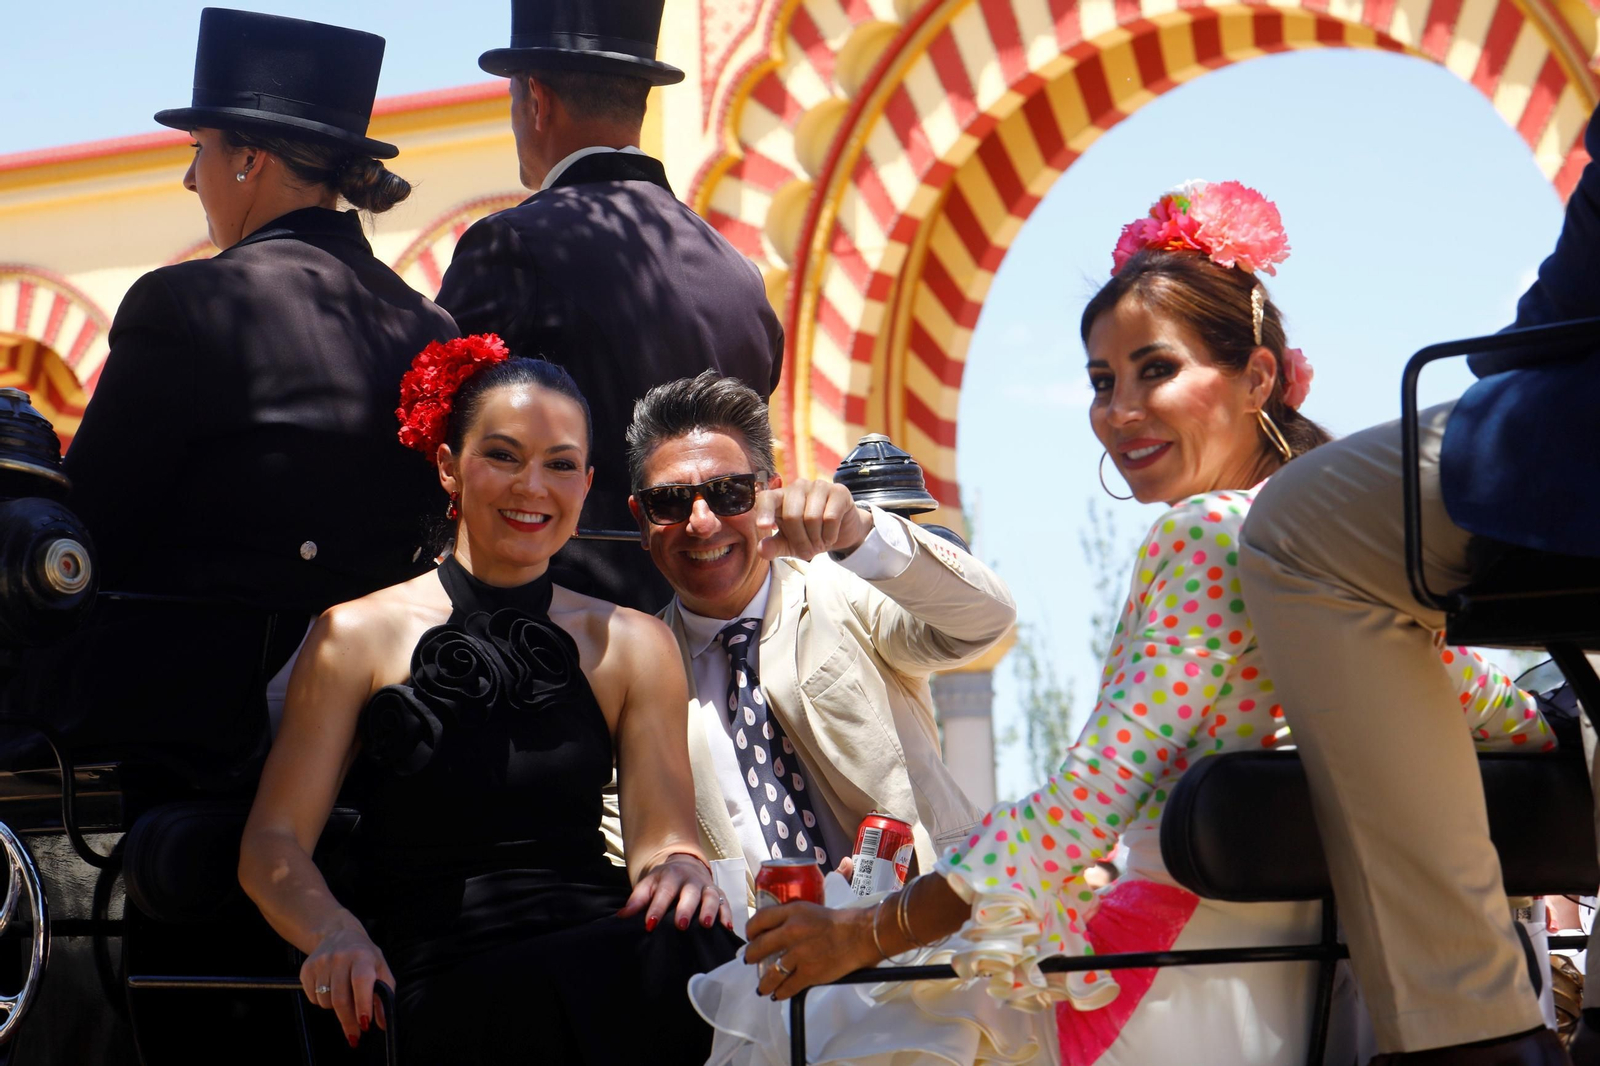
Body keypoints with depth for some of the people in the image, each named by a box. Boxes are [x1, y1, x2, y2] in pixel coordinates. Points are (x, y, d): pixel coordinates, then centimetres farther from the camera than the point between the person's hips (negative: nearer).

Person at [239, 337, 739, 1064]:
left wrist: (679, 868, -16)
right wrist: (336, 935, -17)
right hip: (441, 995, -3)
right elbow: (273, 842, 6)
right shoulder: (358, 636, 10)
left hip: (596, 965, 4)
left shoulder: (632, 645, 17)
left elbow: (661, 832, 10)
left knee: (697, 949, -35)